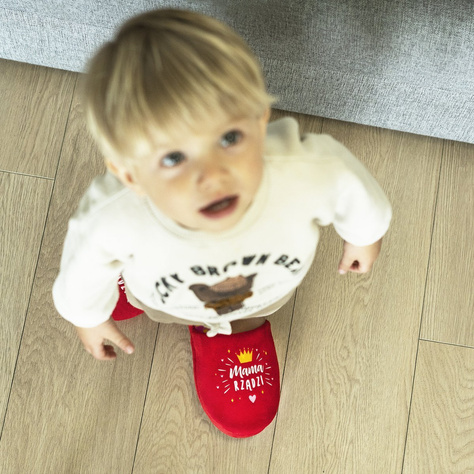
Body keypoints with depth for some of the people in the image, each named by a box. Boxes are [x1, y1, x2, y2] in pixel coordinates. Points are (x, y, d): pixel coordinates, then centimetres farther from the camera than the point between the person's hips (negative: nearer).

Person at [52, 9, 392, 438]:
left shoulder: (312, 173, -47)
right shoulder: (112, 220, -46)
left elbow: (352, 189, -20)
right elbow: (83, 267, -20)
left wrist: (364, 235, 2)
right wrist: (88, 318, 2)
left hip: (262, 291, 1)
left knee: (246, 416, 16)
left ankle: (231, 328, 40)